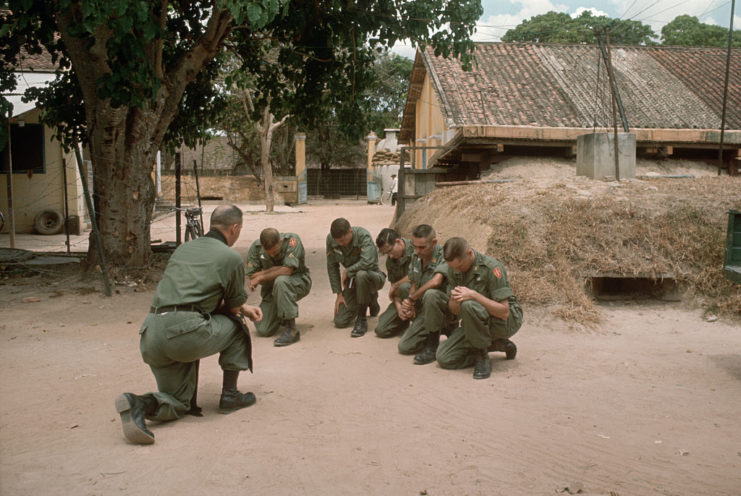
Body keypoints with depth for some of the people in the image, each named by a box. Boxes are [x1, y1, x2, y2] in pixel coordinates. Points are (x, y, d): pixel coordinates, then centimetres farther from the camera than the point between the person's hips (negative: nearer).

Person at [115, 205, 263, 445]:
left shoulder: (183, 249, 24)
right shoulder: (232, 258, 4)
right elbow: (234, 308, 13)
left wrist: (243, 307, 35)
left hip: (150, 336, 7)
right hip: (185, 332, -6)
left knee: (177, 405, 21)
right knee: (236, 327, 22)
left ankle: (138, 404, -9)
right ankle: (229, 395, 22)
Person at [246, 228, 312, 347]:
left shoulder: (292, 240, -22)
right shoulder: (256, 247, -11)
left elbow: (287, 270, -29)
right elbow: (252, 276, -8)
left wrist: (262, 276, -21)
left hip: (299, 283, -4)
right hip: (272, 289, 4)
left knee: (281, 281, -39)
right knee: (263, 330, -10)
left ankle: (290, 329, -29)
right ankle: (280, 317, 26)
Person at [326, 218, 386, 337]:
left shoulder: (363, 235, -25)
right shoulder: (331, 239, -11)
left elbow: (367, 262, -39)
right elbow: (332, 267, -2)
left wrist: (347, 271, -24)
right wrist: (339, 293, -4)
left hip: (373, 277, -5)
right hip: (353, 280, 5)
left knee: (361, 274, -42)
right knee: (340, 321, -5)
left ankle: (361, 320, -23)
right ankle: (370, 299, 23)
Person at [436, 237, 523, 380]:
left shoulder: (491, 267, -22)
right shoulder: (453, 269, -3)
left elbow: (504, 312, -26)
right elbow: (454, 310, 3)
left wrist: (474, 295, -33)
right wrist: (455, 299, -21)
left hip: (507, 321, -7)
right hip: (476, 324, 7)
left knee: (469, 305, -36)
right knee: (443, 358, -9)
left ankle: (483, 357, -15)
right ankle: (497, 344, 6)